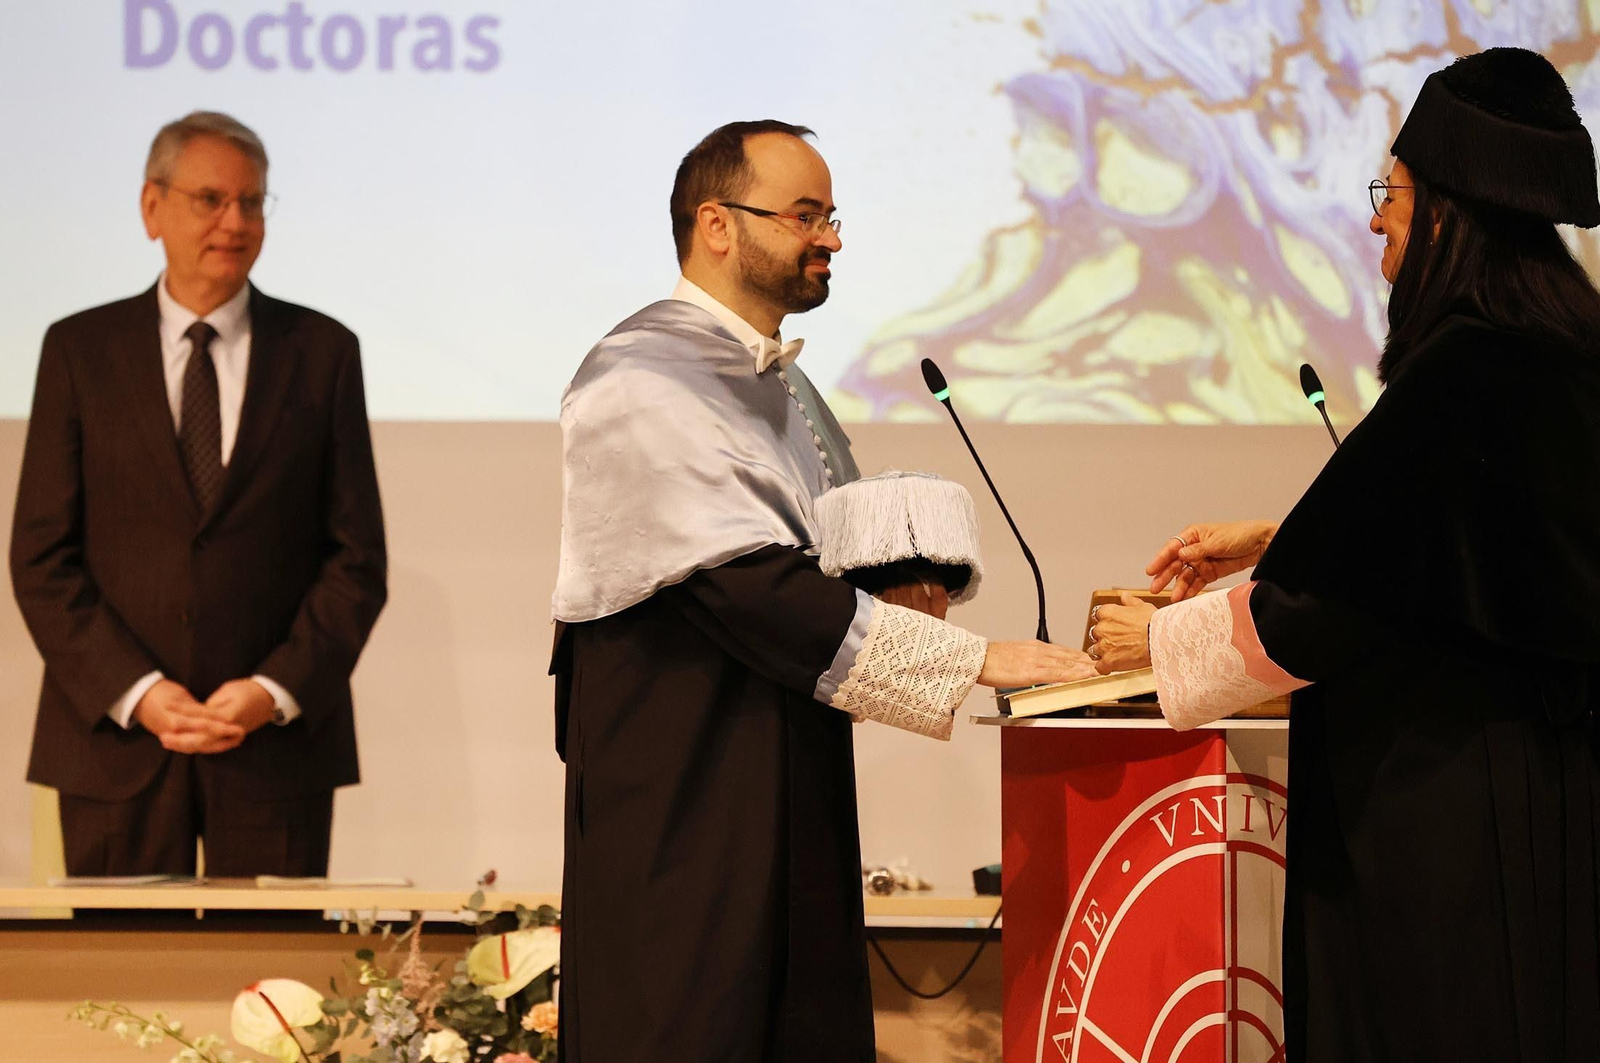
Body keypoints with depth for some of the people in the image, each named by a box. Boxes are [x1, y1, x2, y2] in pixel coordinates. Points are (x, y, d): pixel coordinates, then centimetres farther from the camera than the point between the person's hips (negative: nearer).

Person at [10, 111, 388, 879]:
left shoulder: (322, 352, 7)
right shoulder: (80, 350, 6)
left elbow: (358, 557, 4)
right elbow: (41, 557, 2)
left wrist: (276, 691, -9)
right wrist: (137, 692, -10)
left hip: (277, 741, 0)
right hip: (115, 739, 0)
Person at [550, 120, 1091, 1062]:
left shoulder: (781, 384, 19)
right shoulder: (640, 384, -12)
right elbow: (752, 586, -21)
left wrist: (887, 585, 5)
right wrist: (975, 658, -21)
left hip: (798, 797, 9)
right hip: (685, 799, -9)